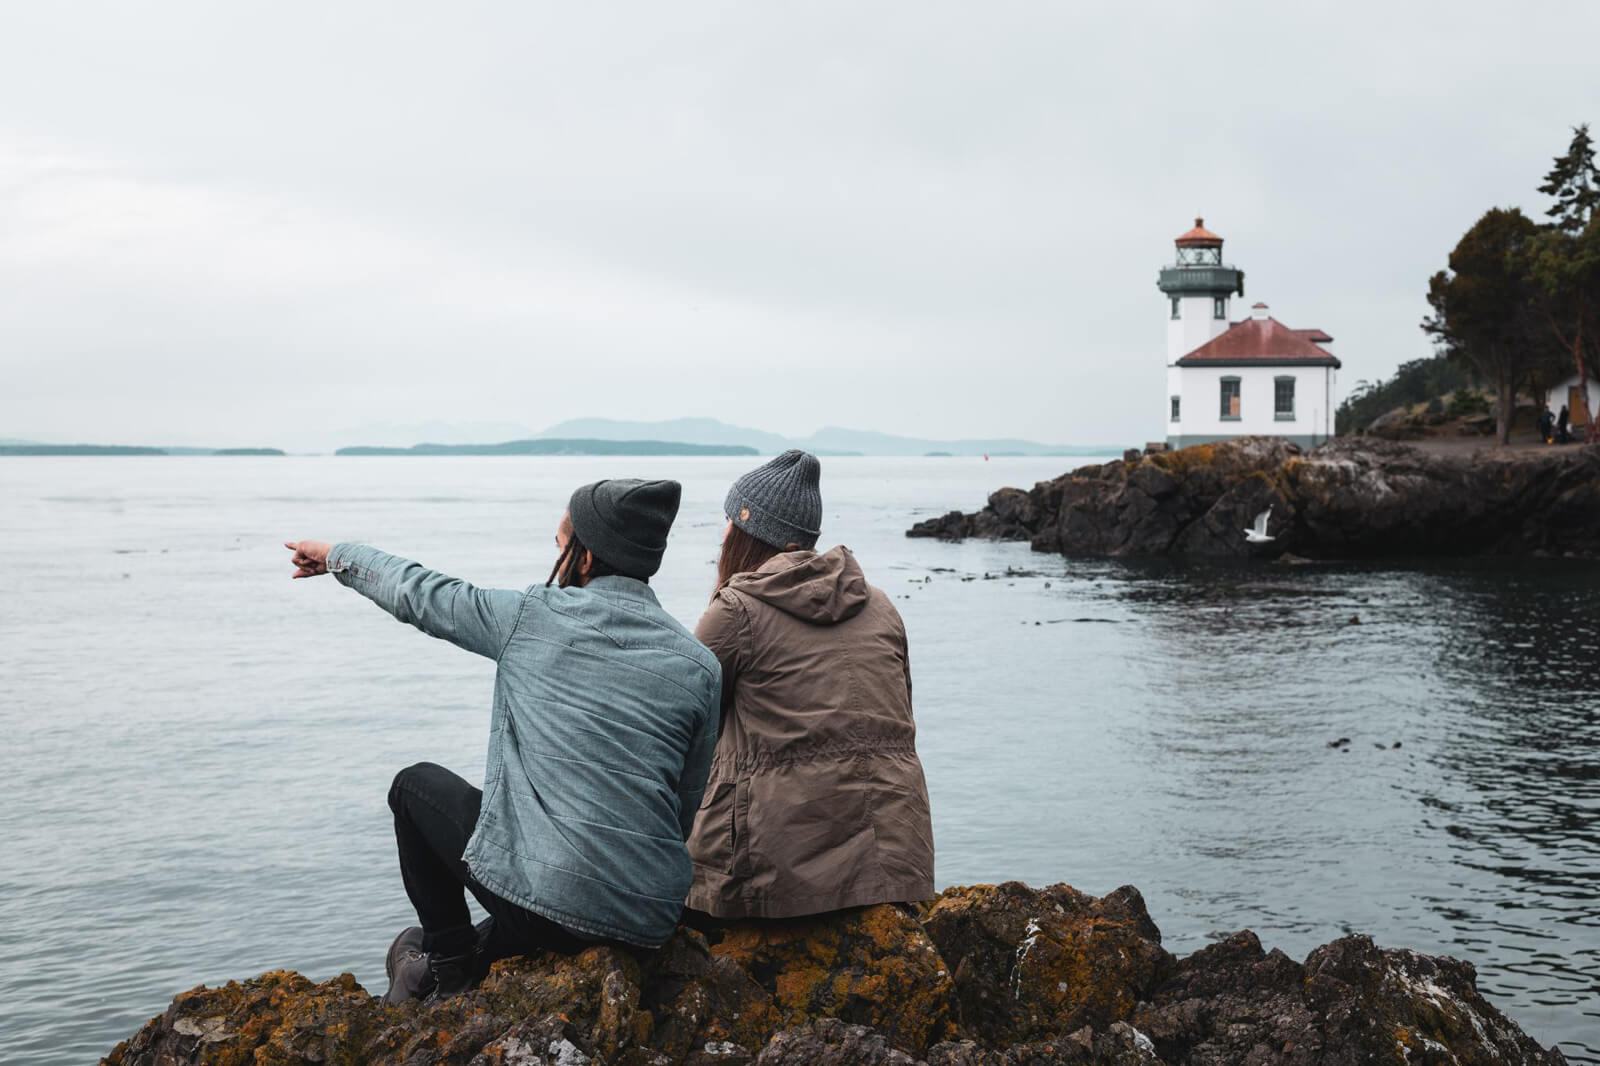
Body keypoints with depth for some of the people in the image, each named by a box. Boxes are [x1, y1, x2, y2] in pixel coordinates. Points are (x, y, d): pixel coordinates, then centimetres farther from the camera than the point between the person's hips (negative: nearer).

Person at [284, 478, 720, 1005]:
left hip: (541, 898, -4)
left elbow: (420, 594, 12)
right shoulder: (701, 665, 1)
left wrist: (338, 556, 30)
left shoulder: (534, 617, -5)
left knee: (416, 784, 23)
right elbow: (684, 809, 8)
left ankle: (448, 965, 29)